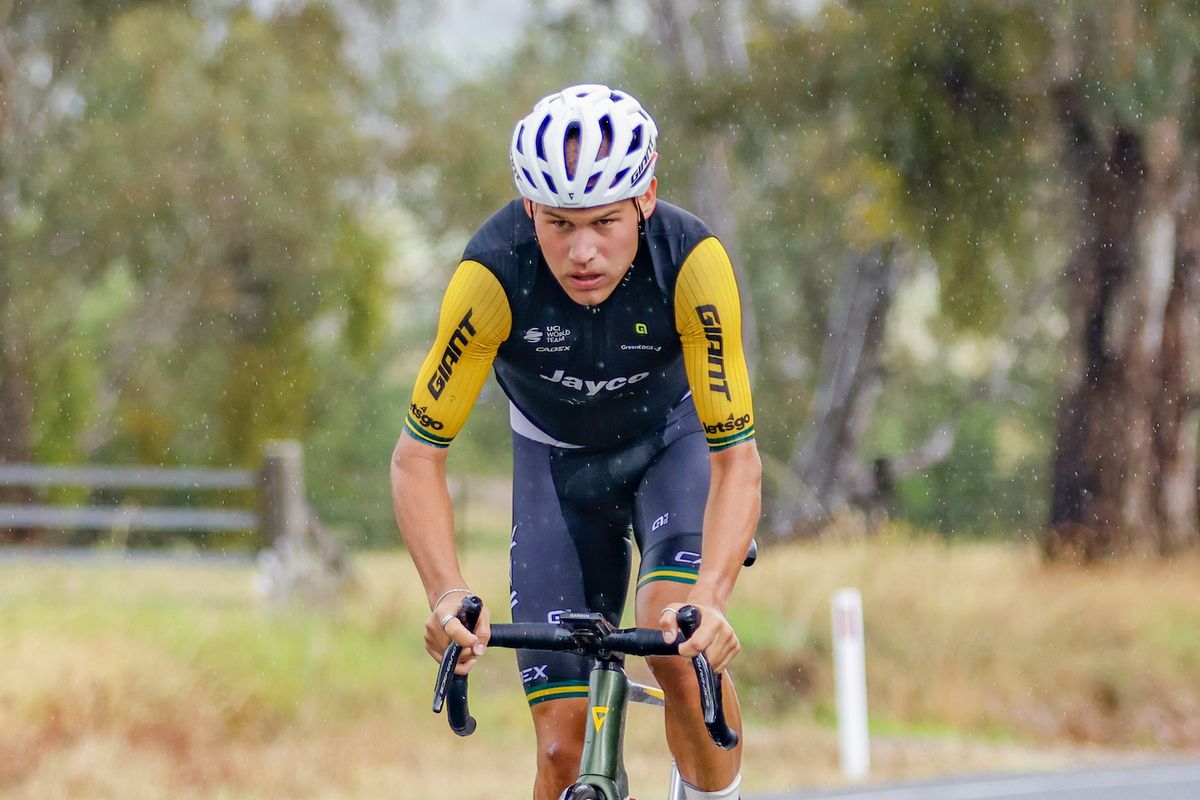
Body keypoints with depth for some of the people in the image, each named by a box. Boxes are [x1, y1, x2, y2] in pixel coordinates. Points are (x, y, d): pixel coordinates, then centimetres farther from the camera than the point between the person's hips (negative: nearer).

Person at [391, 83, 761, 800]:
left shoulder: (692, 261, -34)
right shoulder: (493, 274, -33)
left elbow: (738, 458, -33)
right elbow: (417, 456, -26)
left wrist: (711, 597, -49)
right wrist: (448, 595, -42)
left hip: (675, 438, -1)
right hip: (557, 458, 1)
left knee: (679, 647, -28)